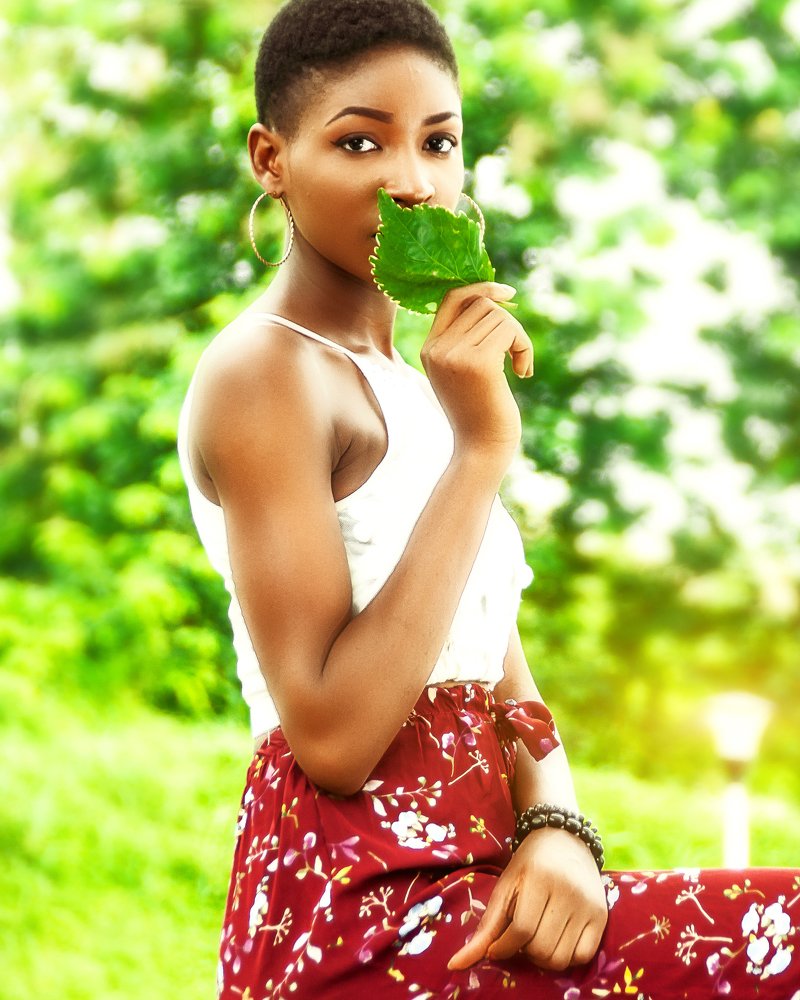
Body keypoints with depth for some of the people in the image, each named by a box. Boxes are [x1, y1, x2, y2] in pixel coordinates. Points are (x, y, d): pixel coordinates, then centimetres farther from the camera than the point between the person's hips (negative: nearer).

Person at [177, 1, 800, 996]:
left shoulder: (408, 384, 18)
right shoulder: (260, 373, -9)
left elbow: (499, 677, 13)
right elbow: (333, 736, -19)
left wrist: (555, 826, -9)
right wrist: (481, 449, -17)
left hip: (465, 883, 8)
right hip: (360, 917, -8)